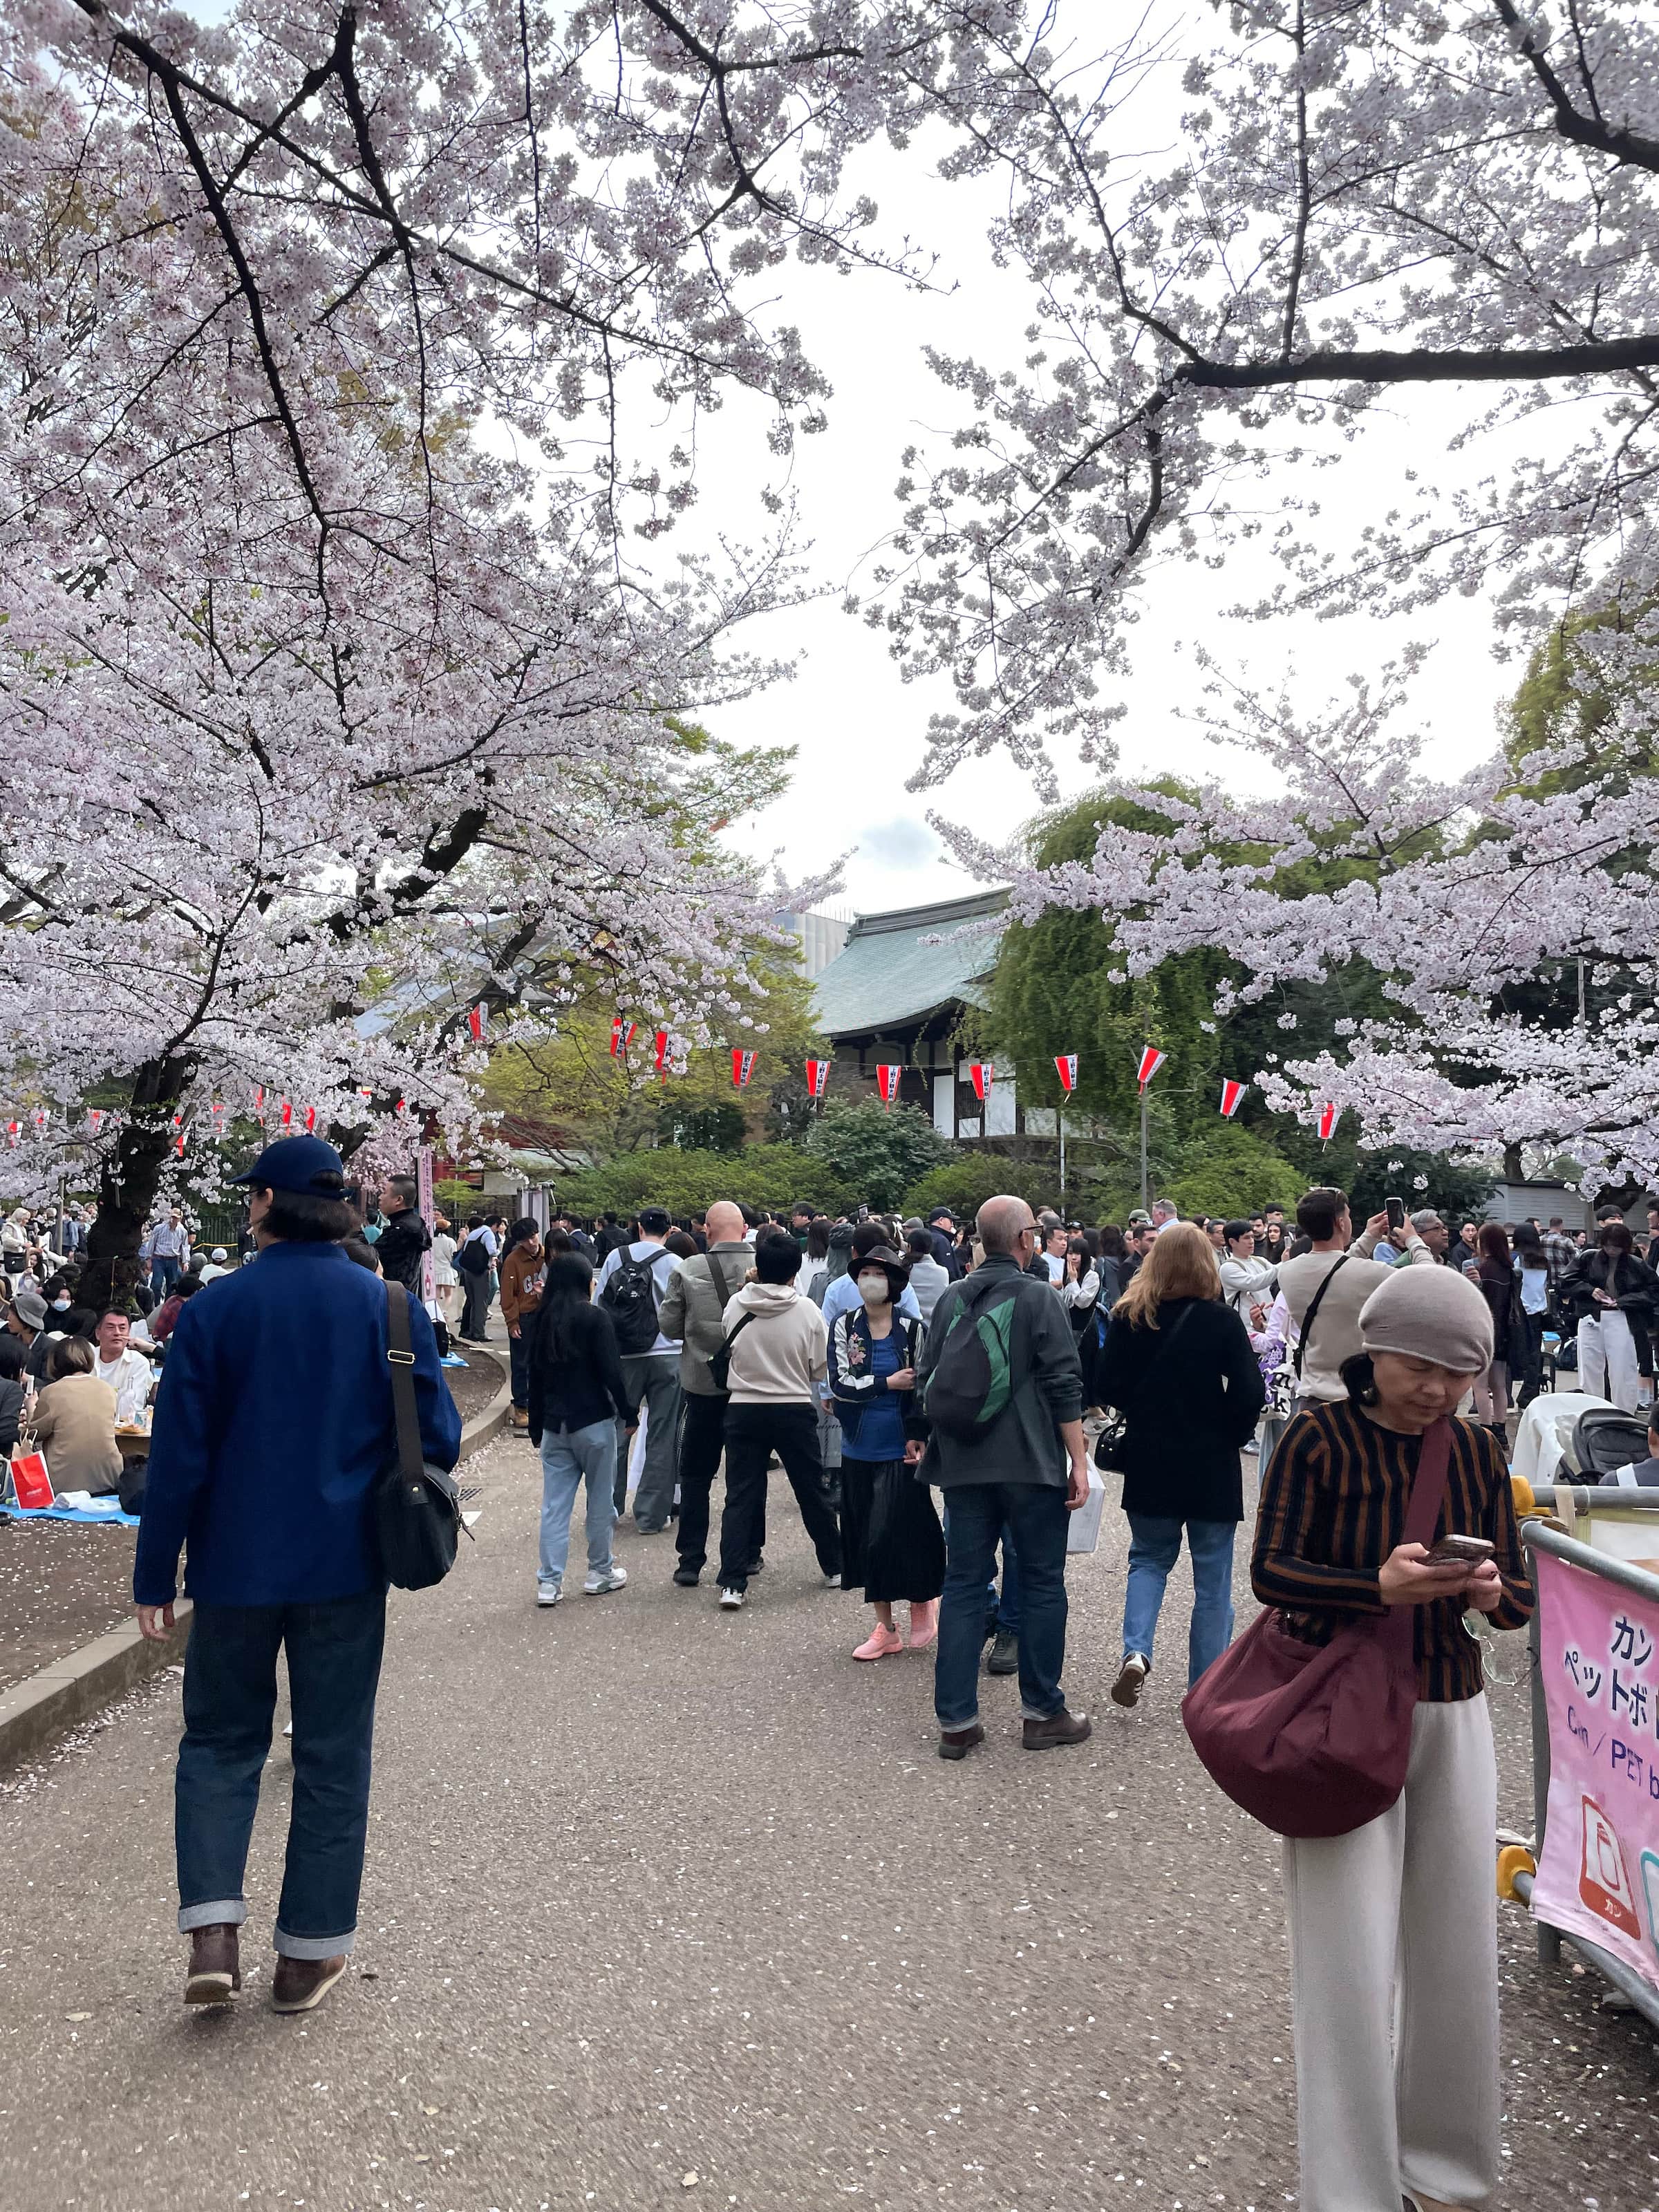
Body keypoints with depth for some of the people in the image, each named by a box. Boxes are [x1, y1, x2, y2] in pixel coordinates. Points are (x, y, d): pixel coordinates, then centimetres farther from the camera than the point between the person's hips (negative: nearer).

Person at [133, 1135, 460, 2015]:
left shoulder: (214, 1310, -9)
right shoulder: (388, 1306, -7)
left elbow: (178, 1456, -7)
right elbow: (438, 1438, -5)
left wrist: (155, 1576, 2)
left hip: (236, 1565, 0)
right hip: (347, 1568, 1)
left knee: (221, 1739, 18)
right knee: (333, 1753, 12)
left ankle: (212, 1927, 6)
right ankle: (309, 1952, 20)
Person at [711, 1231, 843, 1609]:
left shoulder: (736, 1305, -6)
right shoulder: (806, 1310, -10)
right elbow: (821, 1367, -1)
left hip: (743, 1410, 1)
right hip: (795, 1410, -1)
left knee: (741, 1496, 6)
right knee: (812, 1492, 14)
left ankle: (733, 1583, 0)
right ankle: (835, 1567, 27)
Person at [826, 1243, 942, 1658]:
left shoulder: (913, 1330, -4)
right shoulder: (845, 1327, 1)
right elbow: (840, 1383, -9)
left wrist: (918, 1437, -9)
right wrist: (888, 1383, -15)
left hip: (900, 1452, -3)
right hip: (858, 1451, 3)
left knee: (896, 1534, -6)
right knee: (865, 1538, 8)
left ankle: (923, 1602, 23)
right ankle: (886, 1628, 21)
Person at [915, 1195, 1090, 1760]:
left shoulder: (951, 1300, 6)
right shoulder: (1038, 1300, -9)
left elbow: (927, 1383, 12)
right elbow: (1065, 1388, -11)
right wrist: (1079, 1462, -5)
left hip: (963, 1466, 5)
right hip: (1031, 1464, -4)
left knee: (963, 1585, 8)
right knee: (1042, 1583, 9)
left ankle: (956, 1721, 10)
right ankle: (1043, 1712, 16)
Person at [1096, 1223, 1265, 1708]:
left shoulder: (1128, 1317, -5)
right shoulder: (1221, 1319, -12)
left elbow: (1110, 1387, 0)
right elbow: (1250, 1396, -14)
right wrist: (1230, 1436, 4)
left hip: (1148, 1462, 2)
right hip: (1211, 1466, -2)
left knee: (1149, 1559, 19)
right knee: (1212, 1577, 11)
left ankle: (1136, 1651, -3)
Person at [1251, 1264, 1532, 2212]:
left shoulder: (1478, 1452, 3)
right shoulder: (1320, 1439, -11)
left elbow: (1521, 1597, 4)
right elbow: (1271, 1570, -14)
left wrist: (1490, 1590, -19)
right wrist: (1377, 1586, -30)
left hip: (1452, 1715, 4)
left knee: (1456, 1946, 13)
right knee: (1352, 1956, 1)